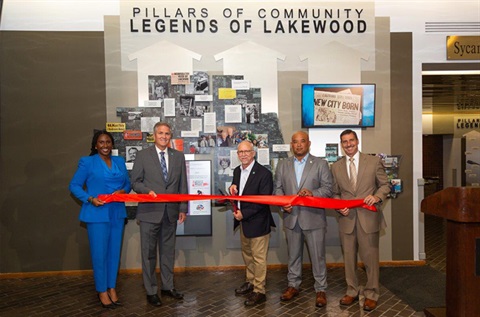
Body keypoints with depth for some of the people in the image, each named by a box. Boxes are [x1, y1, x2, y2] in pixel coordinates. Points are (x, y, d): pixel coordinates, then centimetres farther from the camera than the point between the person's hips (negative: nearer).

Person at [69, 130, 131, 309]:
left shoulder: (120, 161, 11)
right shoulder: (87, 162, -2)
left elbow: (127, 184, 14)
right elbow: (74, 185, -3)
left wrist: (123, 191, -8)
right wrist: (90, 199, -17)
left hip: (117, 213, 5)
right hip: (97, 214, -4)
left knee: (114, 252, 11)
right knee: (99, 253, 1)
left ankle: (112, 288, 25)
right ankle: (102, 291, 16)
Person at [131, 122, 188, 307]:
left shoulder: (178, 156, 8)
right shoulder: (143, 155, -1)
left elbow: (182, 184, 8)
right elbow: (135, 182, 0)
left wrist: (183, 209, 5)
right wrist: (147, 191, -19)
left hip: (171, 212, 3)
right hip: (150, 212, -3)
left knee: (168, 251, 13)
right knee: (149, 253, 5)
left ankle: (167, 286, 28)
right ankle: (151, 291, 19)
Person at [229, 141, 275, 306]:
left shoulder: (264, 173, -17)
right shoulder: (237, 171, 6)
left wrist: (244, 214, -20)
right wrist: (233, 188, -7)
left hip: (257, 221, -8)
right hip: (243, 220, 8)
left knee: (259, 258, 3)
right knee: (247, 254, 21)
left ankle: (259, 291, 15)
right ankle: (250, 282, 39)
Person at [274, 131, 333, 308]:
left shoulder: (321, 164, 0)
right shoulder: (282, 165, 9)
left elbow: (328, 188, -4)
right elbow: (278, 188, 8)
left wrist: (312, 193, -21)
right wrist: (282, 203, -10)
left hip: (314, 218, -2)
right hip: (291, 218, 3)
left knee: (318, 256, 5)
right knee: (293, 255, 15)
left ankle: (320, 289, 19)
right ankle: (293, 285, 29)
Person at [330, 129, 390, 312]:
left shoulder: (373, 161, 2)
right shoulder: (336, 167, 8)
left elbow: (385, 185, 5)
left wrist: (377, 196, -15)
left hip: (368, 218, -2)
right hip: (346, 219, 3)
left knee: (370, 258, 4)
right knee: (349, 258, 12)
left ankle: (371, 295, 20)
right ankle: (352, 292, 28)